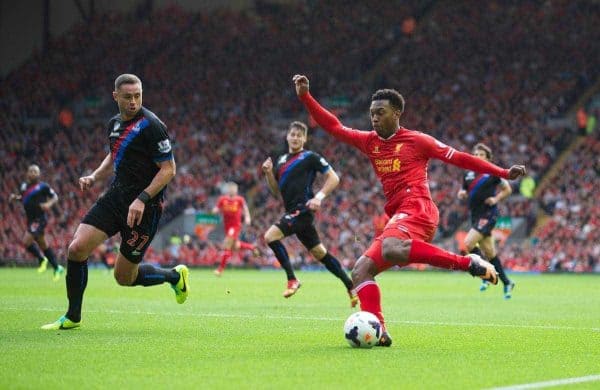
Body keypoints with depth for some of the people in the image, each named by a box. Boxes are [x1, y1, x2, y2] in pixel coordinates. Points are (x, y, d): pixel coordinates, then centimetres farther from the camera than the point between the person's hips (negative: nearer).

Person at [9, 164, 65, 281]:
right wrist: (15, 197, 5)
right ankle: (57, 268, 25)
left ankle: (42, 259, 5)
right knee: (43, 245, 14)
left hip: (39, 219, -8)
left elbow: (55, 197, -2)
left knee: (26, 242, -18)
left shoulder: (43, 186, -10)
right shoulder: (24, 186, 9)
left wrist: (49, 204, -21)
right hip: (30, 219, 8)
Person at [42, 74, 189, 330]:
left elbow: (168, 169, -14)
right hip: (115, 196, 7)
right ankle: (72, 317, 7)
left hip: (144, 206, -7)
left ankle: (175, 276, 27)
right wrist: (94, 177, 9)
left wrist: (142, 199, -22)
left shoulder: (151, 125, -14)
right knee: (76, 249, -9)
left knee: (124, 277, -1)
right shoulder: (114, 123, 9)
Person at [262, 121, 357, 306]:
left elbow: (333, 178, -6)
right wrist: (268, 173, 3)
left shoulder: (310, 157, -4)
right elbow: (276, 190, 21)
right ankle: (351, 287, 18)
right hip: (293, 212, 8)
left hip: (302, 209, -8)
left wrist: (319, 197, -17)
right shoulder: (281, 160, 18)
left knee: (270, 237, -19)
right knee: (320, 253, 11)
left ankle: (292, 280, -11)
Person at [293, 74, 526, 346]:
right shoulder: (370, 142, 20)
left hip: (417, 210, -7)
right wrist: (305, 97, 13)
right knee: (360, 270, -4)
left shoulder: (417, 141, 4)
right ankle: (377, 331, -12)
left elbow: (459, 158, 6)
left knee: (390, 249, -38)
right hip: (397, 217, 7)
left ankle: (469, 263, -31)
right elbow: (334, 126, 21)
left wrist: (504, 173, 3)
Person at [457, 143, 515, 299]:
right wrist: (462, 194, -1)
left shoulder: (492, 172, -4)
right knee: (489, 253, 9)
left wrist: (496, 199, -11)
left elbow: (507, 189, 4)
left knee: (468, 243, -20)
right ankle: (506, 283, 21)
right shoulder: (468, 174, 10)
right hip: (475, 215, 6)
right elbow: (465, 192, 22)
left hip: (488, 214, -6)